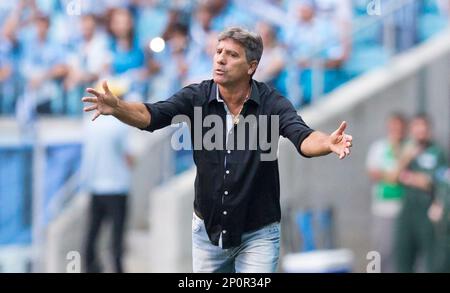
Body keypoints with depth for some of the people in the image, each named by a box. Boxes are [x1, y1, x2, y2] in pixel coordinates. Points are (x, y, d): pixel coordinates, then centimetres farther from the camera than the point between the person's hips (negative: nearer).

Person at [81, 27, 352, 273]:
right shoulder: (197, 97, -7)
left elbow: (303, 137, -27)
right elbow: (151, 115, -19)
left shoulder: (272, 103, -13)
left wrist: (328, 143, -51)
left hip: (257, 235, -3)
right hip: (208, 229, 3)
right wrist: (117, 107, -41)